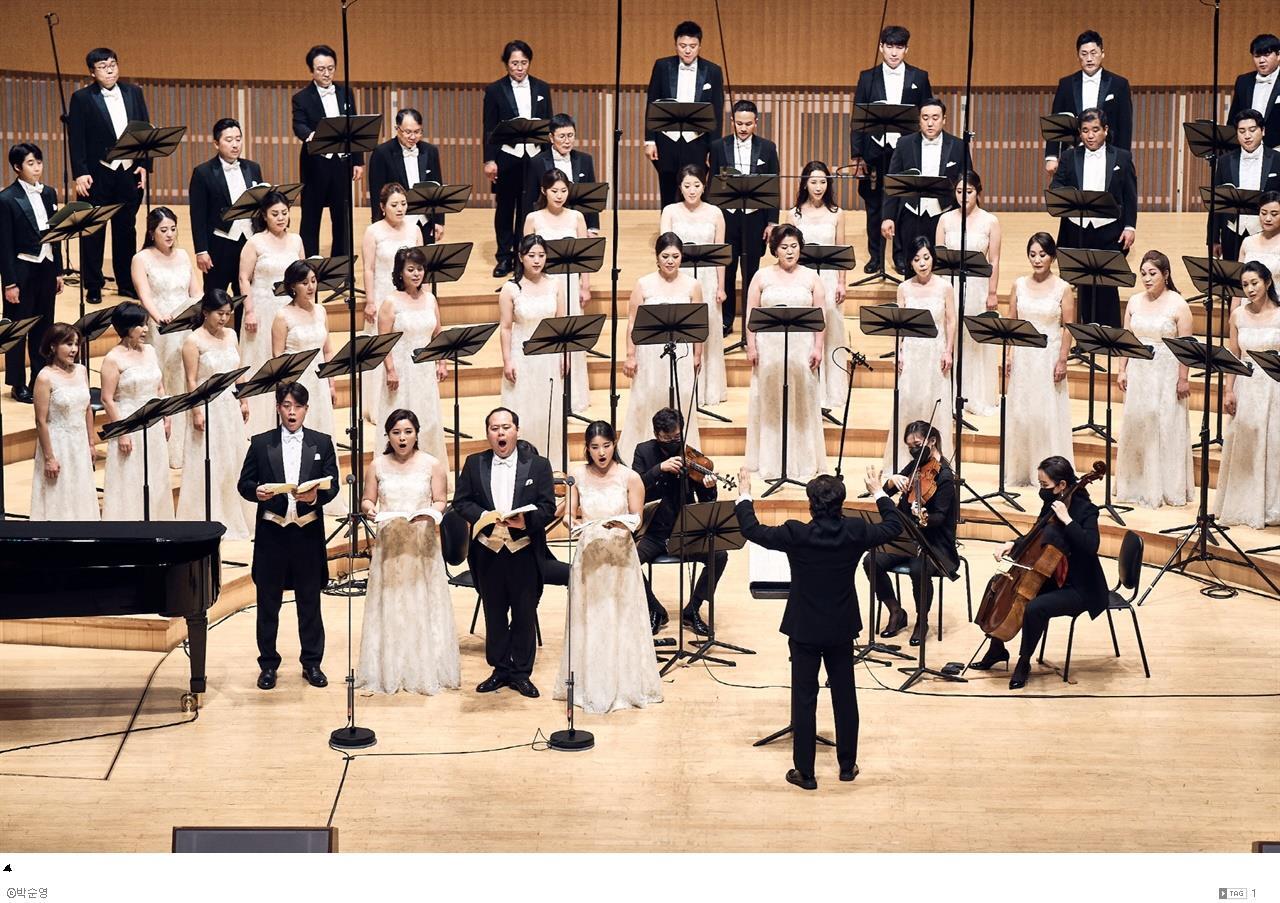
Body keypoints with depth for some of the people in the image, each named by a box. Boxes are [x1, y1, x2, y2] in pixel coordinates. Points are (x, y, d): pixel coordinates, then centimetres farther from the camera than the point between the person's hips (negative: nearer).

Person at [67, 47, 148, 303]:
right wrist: (80, 174, -14)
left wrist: (144, 165, 0)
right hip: (97, 175, -3)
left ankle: (126, 282, 20)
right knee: (93, 231, 4)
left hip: (129, 172, 3)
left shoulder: (133, 93, 7)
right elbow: (75, 139, -7)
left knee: (126, 229, 10)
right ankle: (93, 287, 12)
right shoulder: (82, 98, -4)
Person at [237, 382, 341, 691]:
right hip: (271, 531, 0)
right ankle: (268, 664, 17)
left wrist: (316, 495, -21)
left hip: (308, 532, 0)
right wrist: (256, 492, -19)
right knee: (267, 602, 6)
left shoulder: (322, 443, 6)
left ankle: (312, 663, 18)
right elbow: (243, 483, 3)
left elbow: (332, 485, 0)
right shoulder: (261, 443, 5)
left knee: (310, 601, 8)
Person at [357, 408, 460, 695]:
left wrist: (428, 513, -18)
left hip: (422, 544, -1)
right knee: (389, 605, 2)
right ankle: (389, 671, 8)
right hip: (389, 543, 1)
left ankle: (425, 670, 7)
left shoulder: (433, 464, 2)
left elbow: (441, 501, 1)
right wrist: (369, 510, -13)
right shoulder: (377, 465, 6)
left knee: (423, 604, 0)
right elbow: (367, 500, 9)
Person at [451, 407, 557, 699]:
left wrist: (526, 520, -22)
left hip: (524, 551, -2)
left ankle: (521, 672, 14)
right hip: (488, 551, 2)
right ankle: (500, 669, 20)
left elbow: (548, 507, -3)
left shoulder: (538, 465, 2)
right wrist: (484, 516, -15)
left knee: (525, 614, 4)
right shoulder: (473, 464, 7)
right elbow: (461, 501, 3)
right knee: (494, 614, 10)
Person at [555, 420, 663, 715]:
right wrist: (577, 522, -17)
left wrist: (620, 524, -22)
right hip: (588, 556, 2)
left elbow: (637, 520, -2)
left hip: (620, 557, -1)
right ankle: (589, 686, 16)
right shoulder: (578, 476, 1)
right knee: (588, 621, 5)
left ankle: (624, 685, 14)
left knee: (620, 620, 3)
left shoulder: (630, 477, -4)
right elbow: (569, 516, 5)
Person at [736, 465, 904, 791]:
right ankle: (847, 765, 25)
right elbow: (893, 527, 7)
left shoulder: (796, 534, -20)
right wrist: (878, 493, 20)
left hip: (804, 629, -3)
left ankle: (805, 772, 9)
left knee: (804, 699, 5)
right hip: (842, 629, 3)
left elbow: (752, 530, -8)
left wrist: (744, 495, 7)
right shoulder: (856, 532, -12)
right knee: (845, 696, 15)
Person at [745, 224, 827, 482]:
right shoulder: (762, 276, 6)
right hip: (769, 347, 0)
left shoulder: (811, 277, 7)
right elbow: (751, 314, 4)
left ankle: (803, 462, 10)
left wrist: (818, 348, -4)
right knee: (770, 402, 1)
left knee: (802, 402, 3)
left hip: (802, 348, 0)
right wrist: (751, 346, -4)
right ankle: (770, 463, 7)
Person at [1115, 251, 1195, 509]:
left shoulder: (1178, 304, -7)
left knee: (1166, 427, -1)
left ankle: (1167, 488, 8)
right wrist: (1122, 370, 5)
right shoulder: (1134, 302, 6)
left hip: (1166, 374, -4)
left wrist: (1183, 378, -11)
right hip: (1138, 372, 4)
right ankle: (1137, 485, 16)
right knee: (1135, 425, 6)